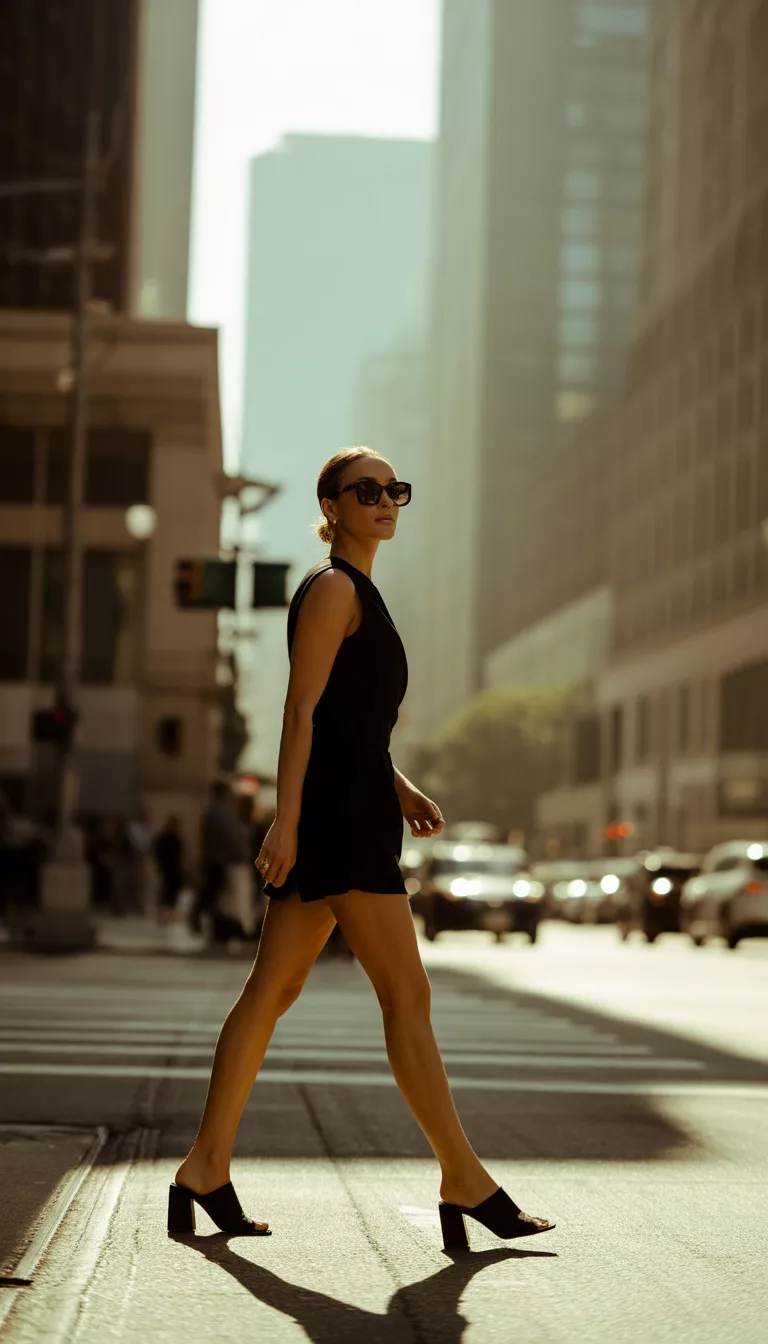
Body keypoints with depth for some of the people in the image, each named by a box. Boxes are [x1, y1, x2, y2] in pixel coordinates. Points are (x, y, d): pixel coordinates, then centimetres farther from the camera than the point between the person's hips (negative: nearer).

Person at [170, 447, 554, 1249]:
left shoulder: (358, 594, 22)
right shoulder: (333, 587, -7)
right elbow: (301, 708, -14)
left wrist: (402, 790, 13)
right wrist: (286, 817, -19)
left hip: (355, 801, 10)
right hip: (338, 808, -10)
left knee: (271, 991, 8)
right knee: (407, 994, -9)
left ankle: (205, 1169, 10)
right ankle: (463, 1180, -6)